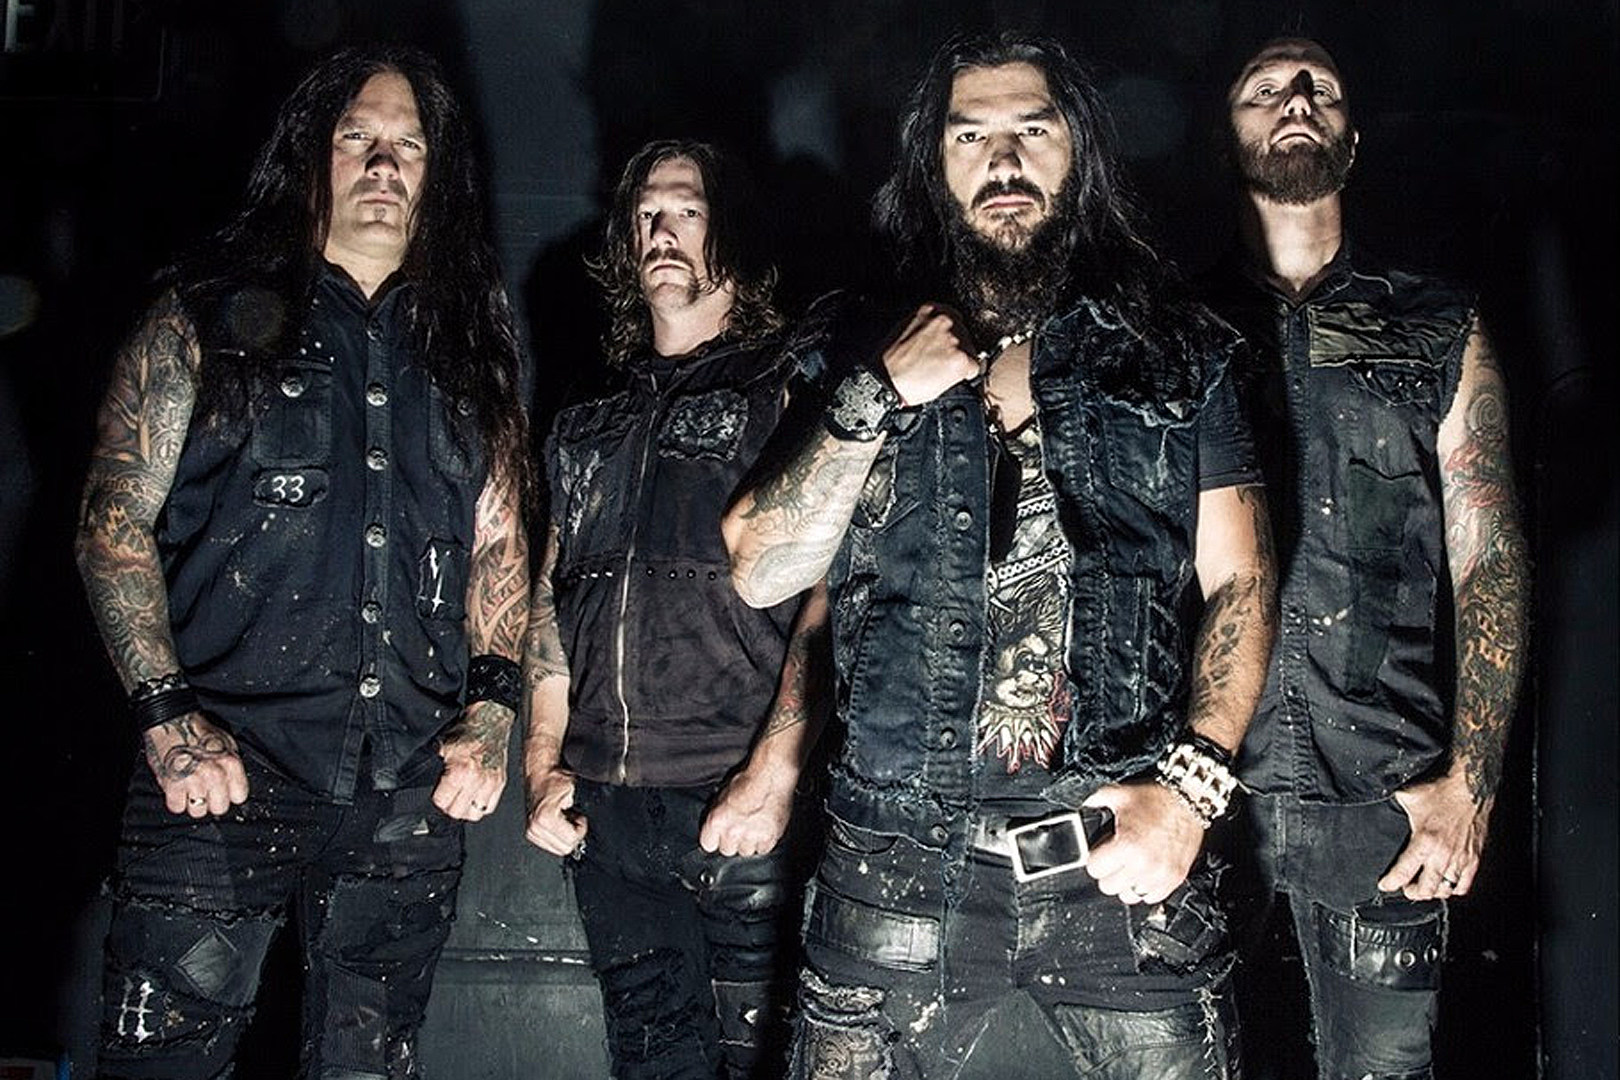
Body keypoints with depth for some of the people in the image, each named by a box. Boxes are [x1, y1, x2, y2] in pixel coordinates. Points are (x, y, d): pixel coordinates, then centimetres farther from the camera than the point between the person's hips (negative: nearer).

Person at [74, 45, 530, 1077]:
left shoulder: (468, 352, 15)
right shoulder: (209, 321, 5)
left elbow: (499, 543, 15)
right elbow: (115, 525, 0)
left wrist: (490, 710, 1)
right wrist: (167, 718, -11)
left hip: (409, 799, 3)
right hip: (222, 779, -3)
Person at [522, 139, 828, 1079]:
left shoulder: (785, 394, 2)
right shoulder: (593, 428, 20)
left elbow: (830, 595, -8)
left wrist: (776, 771, -16)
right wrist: (545, 766, 10)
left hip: (741, 807, -5)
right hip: (604, 814, 5)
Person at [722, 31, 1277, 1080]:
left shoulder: (1175, 351, 8)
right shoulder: (860, 351, 9)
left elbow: (1240, 582, 5)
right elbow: (759, 573, 1)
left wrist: (1192, 785, -8)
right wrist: (882, 393, -8)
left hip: (1126, 857, 0)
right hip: (902, 870, 0)